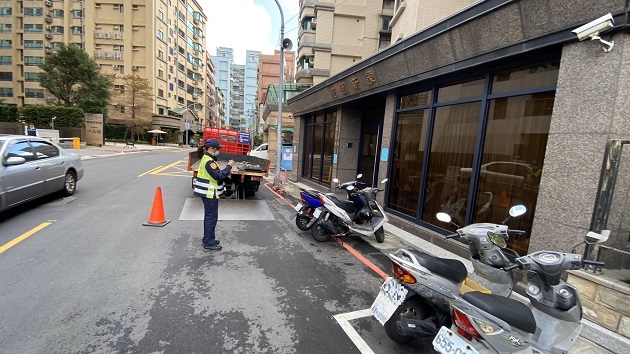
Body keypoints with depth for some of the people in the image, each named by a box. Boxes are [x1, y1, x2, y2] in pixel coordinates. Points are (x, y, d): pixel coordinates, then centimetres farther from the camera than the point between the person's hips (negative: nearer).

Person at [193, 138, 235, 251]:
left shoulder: (206, 159, 14)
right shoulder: (209, 161, -20)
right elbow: (219, 176, -26)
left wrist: (225, 173, 5)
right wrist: (228, 166, -17)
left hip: (207, 193, 11)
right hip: (209, 193, -11)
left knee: (209, 216, 19)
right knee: (212, 217, -3)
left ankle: (207, 239, 30)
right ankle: (209, 243, 6)